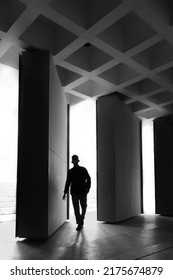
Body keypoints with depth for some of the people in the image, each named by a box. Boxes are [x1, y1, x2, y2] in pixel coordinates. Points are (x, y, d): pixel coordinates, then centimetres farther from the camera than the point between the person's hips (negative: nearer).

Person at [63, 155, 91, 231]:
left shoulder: (83, 169, 6)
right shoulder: (70, 171, 10)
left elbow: (88, 179, 6)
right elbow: (68, 182, 12)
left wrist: (88, 187, -9)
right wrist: (65, 192, 7)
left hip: (83, 192, -1)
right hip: (74, 192, 1)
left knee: (84, 207, 4)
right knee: (76, 208, -2)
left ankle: (82, 218, 31)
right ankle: (79, 224, 4)